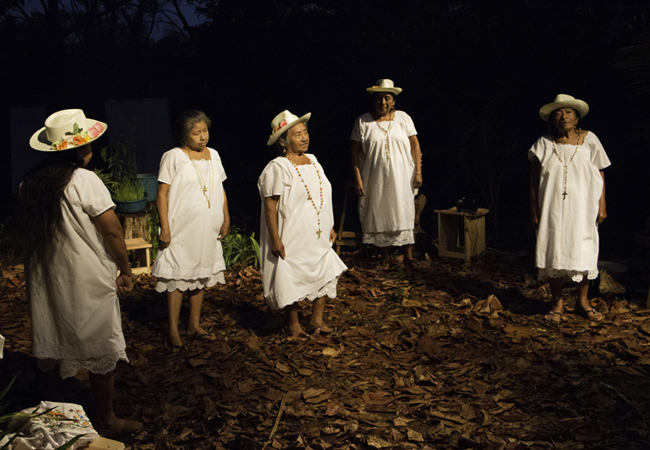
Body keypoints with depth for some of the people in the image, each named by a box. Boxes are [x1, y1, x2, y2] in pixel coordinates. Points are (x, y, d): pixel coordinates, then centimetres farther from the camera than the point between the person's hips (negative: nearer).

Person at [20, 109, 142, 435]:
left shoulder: (30, 183, 2)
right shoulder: (85, 181, -17)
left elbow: (28, 231, 8)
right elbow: (112, 231, -16)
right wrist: (126, 271, -5)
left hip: (47, 283, 7)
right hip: (89, 283, -6)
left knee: (56, 348, 18)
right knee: (101, 351, 7)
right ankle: (106, 421, 19)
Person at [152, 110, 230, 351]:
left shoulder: (213, 155, 9)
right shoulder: (174, 157, -8)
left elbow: (220, 189, 17)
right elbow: (162, 194, -10)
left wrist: (226, 219, 12)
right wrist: (165, 228, -14)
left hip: (208, 229, 6)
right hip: (181, 229, -6)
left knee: (201, 276, 12)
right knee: (178, 277, -3)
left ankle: (195, 325, 25)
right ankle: (173, 331, 6)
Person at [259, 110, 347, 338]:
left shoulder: (312, 161, 8)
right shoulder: (277, 169, -15)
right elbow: (270, 206, -16)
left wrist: (330, 227, 16)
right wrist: (275, 240, -19)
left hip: (318, 236, 7)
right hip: (292, 239, -7)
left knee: (326, 274, 9)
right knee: (292, 281, 4)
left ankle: (317, 320, 24)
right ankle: (294, 325, 23)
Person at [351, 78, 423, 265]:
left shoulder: (403, 118, 4)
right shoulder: (362, 121, 0)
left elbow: (415, 146, 4)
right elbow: (355, 152, 0)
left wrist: (418, 172, -3)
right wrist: (357, 178, -7)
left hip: (401, 178, 0)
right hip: (375, 179, 0)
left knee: (403, 213, 1)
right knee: (379, 215, 6)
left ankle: (408, 254, 10)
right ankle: (385, 255, 19)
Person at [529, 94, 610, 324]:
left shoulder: (589, 140, 2)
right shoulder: (544, 144, 2)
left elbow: (599, 174, 5)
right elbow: (535, 178, 4)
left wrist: (602, 204, -1)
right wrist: (534, 208, 1)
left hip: (583, 209, 0)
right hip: (552, 208, 0)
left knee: (584, 252, 2)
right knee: (553, 252, 1)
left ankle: (582, 301, 17)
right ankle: (557, 302, 13)